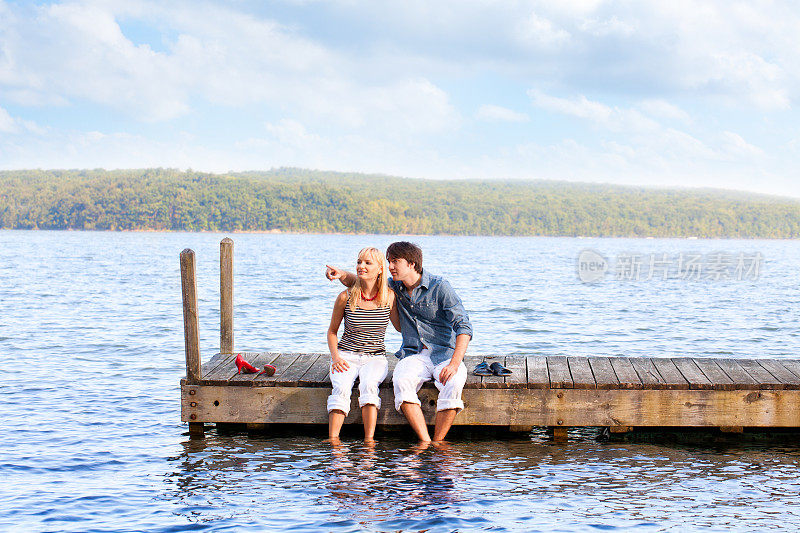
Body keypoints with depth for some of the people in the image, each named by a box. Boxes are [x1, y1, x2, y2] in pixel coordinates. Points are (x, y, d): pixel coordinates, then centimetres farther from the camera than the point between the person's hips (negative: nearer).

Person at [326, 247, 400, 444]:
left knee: (369, 385, -33)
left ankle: (369, 441, -34)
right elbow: (332, 331, 9)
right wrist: (335, 357, -5)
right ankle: (333, 440, -31)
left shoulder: (389, 297, -1)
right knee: (341, 388, -31)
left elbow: (400, 327, 16)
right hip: (346, 355, 0)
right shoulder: (346, 297, -3)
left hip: (376, 358, 0)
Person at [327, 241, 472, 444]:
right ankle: (425, 443, -34)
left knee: (453, 383, -36)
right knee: (402, 381, -32)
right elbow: (358, 282, 24)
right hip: (413, 356, 3)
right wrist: (341, 274, -2)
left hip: (444, 353, -3)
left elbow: (463, 326, -14)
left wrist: (454, 363, -28)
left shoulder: (439, 287, -7)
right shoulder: (394, 287, 10)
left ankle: (438, 444, -28)